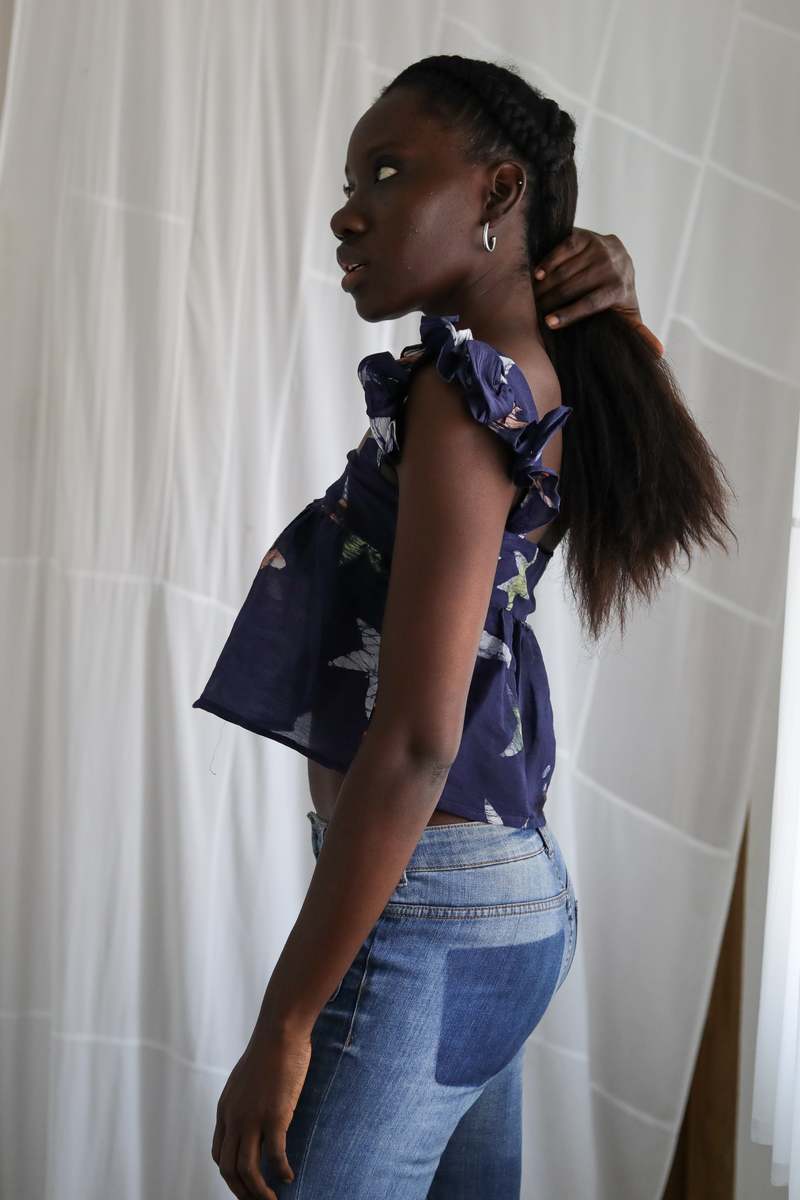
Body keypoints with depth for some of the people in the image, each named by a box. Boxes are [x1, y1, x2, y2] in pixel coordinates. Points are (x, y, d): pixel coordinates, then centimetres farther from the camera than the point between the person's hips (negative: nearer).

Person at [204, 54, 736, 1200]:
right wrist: (613, 292, 12)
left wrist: (284, 1024, -21)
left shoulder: (464, 386, -16)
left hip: (420, 911, -9)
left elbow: (414, 740, -23)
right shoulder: (552, 386, 8)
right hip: (516, 896, 9)